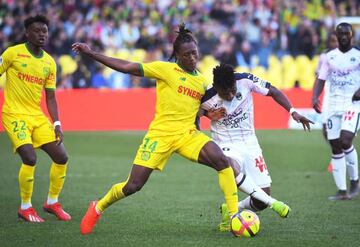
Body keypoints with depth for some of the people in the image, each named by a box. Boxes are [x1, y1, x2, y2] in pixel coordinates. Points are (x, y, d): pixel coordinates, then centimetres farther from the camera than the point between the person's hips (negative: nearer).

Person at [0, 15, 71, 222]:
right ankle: (25, 208, -4)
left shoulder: (50, 63, 7)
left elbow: (50, 97, 11)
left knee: (61, 158, 0)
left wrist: (57, 124, 1)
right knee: (30, 158, -22)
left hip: (37, 116, 6)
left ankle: (52, 202, 19)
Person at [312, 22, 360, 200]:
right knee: (335, 148, 2)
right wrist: (315, 97, -6)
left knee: (345, 142, -20)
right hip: (333, 105, 4)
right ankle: (342, 190, 7)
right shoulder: (329, 57, 11)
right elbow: (321, 79, 10)